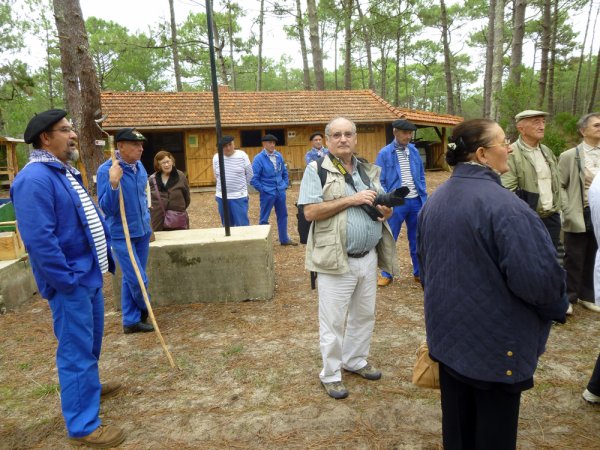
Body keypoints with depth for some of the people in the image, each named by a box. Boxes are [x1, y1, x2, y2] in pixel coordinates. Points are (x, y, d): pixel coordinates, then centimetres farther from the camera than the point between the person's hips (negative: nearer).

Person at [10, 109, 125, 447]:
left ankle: (88, 386, 46)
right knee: (76, 350, 0)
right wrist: (67, 281, -22)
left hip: (89, 274, 10)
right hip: (70, 282, -10)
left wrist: (106, 255, 16)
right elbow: (40, 239, -25)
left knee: (90, 341, 25)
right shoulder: (35, 179, -20)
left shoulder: (66, 172, 13)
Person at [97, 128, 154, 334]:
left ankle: (131, 320, 27)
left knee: (131, 279, 15)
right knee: (138, 280, -4)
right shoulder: (106, 170, -17)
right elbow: (107, 208, -21)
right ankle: (144, 310, 27)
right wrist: (114, 184, -35)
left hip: (142, 232, 7)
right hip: (122, 234, -7)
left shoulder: (140, 167, 4)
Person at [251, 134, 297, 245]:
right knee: (264, 218, 5)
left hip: (280, 191, 6)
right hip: (267, 193, -5)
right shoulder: (259, 158, -12)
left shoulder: (279, 156, 4)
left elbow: (284, 172, 16)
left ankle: (284, 239, 30)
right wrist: (262, 189, -10)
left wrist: (285, 184, 8)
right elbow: (254, 178, -12)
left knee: (283, 215, 16)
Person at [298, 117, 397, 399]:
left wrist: (385, 210, -9)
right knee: (333, 321, 6)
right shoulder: (316, 170, -7)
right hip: (336, 260, -6)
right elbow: (310, 212, -17)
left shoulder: (368, 171, 11)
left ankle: (355, 360, 40)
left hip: (369, 257, 6)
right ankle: (331, 374, 25)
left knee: (364, 315, 20)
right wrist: (351, 199, -20)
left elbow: (385, 209, 16)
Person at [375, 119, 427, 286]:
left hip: (416, 201, 4)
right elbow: (380, 181, -7)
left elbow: (421, 177, 12)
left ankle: (419, 272, 29)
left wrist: (424, 199, 7)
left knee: (417, 239, 14)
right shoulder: (385, 153, -7)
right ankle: (386, 274, 22)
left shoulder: (414, 151, 6)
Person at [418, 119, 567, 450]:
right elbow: (539, 277, -25)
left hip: (447, 330, 7)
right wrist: (558, 308, -3)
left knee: (457, 419, 22)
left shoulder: (434, 200, 2)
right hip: (496, 340, -7)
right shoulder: (504, 205, -24)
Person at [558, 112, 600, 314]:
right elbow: (559, 186, -4)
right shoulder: (569, 156, -3)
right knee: (574, 259, 4)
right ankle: (568, 297, 19)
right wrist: (567, 211, -13)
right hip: (580, 215, -4)